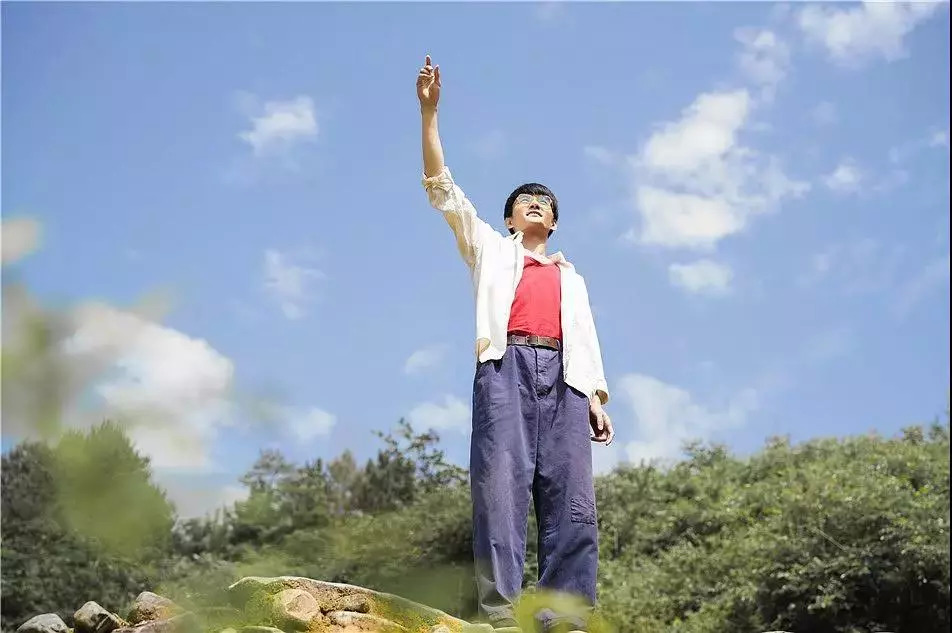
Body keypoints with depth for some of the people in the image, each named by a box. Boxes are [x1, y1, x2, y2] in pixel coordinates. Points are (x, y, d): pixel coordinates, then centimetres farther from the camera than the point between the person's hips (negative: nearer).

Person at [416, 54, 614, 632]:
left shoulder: (571, 276, 33)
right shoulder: (490, 248, 27)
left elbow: (586, 341, 22)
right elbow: (444, 190, 18)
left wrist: (596, 399, 5)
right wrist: (429, 112, 11)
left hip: (562, 376, 3)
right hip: (507, 366, -3)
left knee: (572, 498, -11)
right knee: (501, 484, -19)